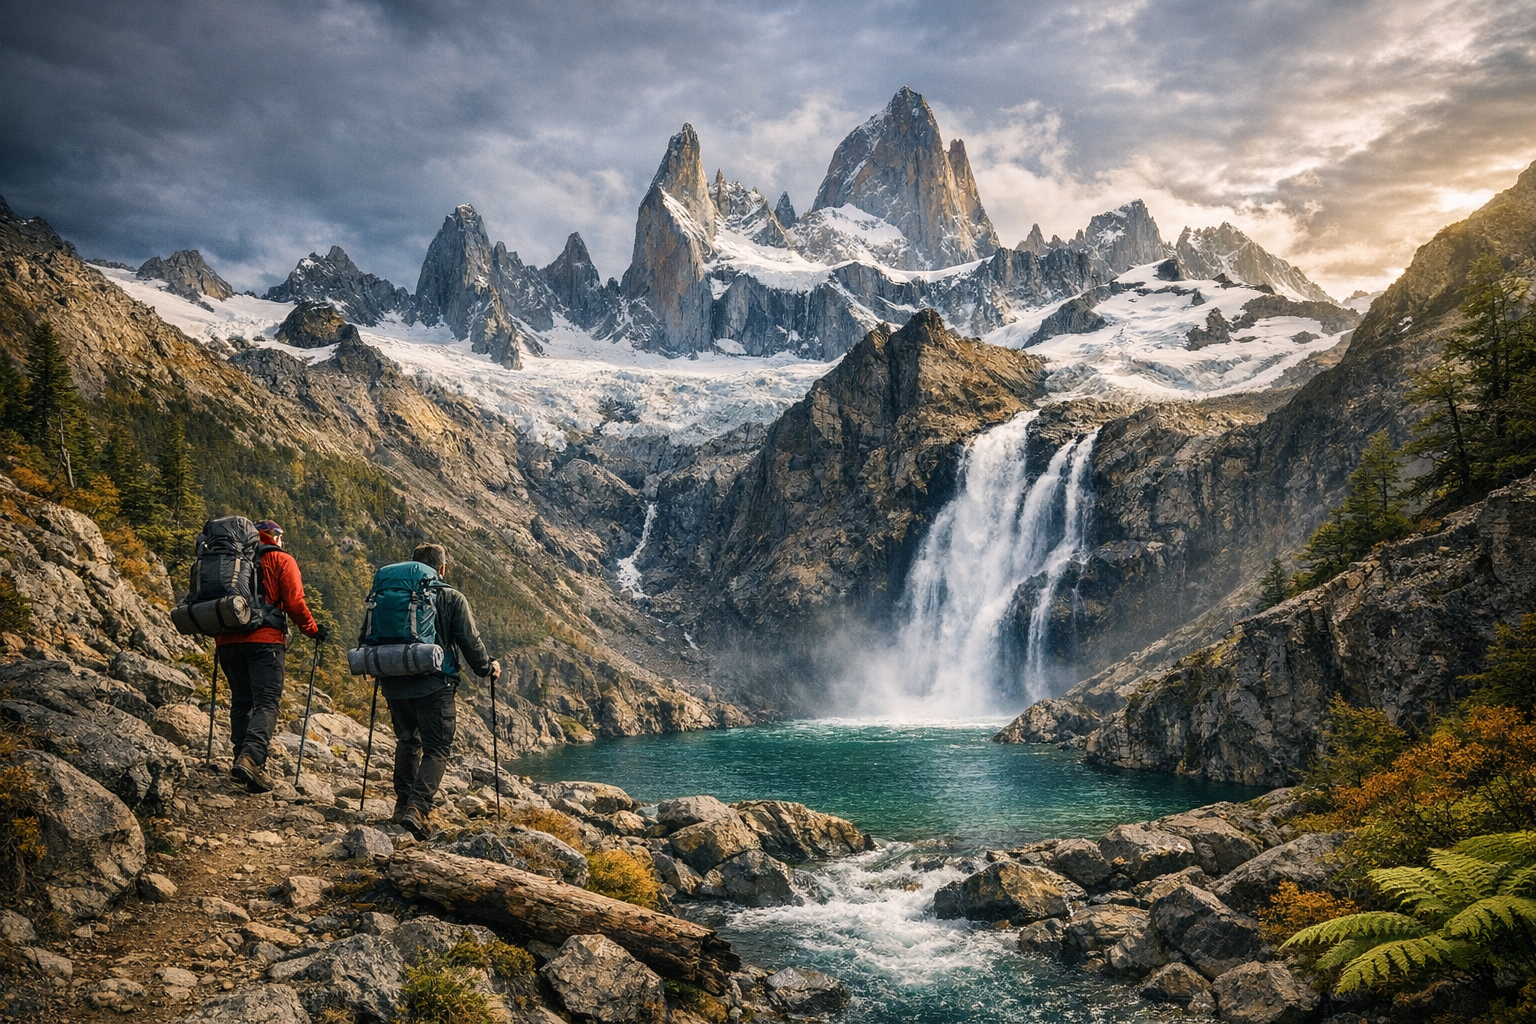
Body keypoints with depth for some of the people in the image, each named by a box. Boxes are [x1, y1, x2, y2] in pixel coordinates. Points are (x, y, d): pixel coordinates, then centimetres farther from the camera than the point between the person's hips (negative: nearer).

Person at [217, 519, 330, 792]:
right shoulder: (281, 560, 5)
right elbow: (294, 602, -4)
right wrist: (313, 630, 7)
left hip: (228, 640, 5)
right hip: (265, 640, -5)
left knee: (241, 702, 14)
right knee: (266, 702, -9)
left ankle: (242, 757, 9)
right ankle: (250, 757, -28)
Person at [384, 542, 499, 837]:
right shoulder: (452, 599, -3)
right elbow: (470, 641, -2)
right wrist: (487, 668, 15)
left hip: (396, 683, 4)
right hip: (434, 686, -4)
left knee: (407, 741, 23)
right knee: (436, 749, 0)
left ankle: (403, 805, 25)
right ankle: (417, 807, -18)